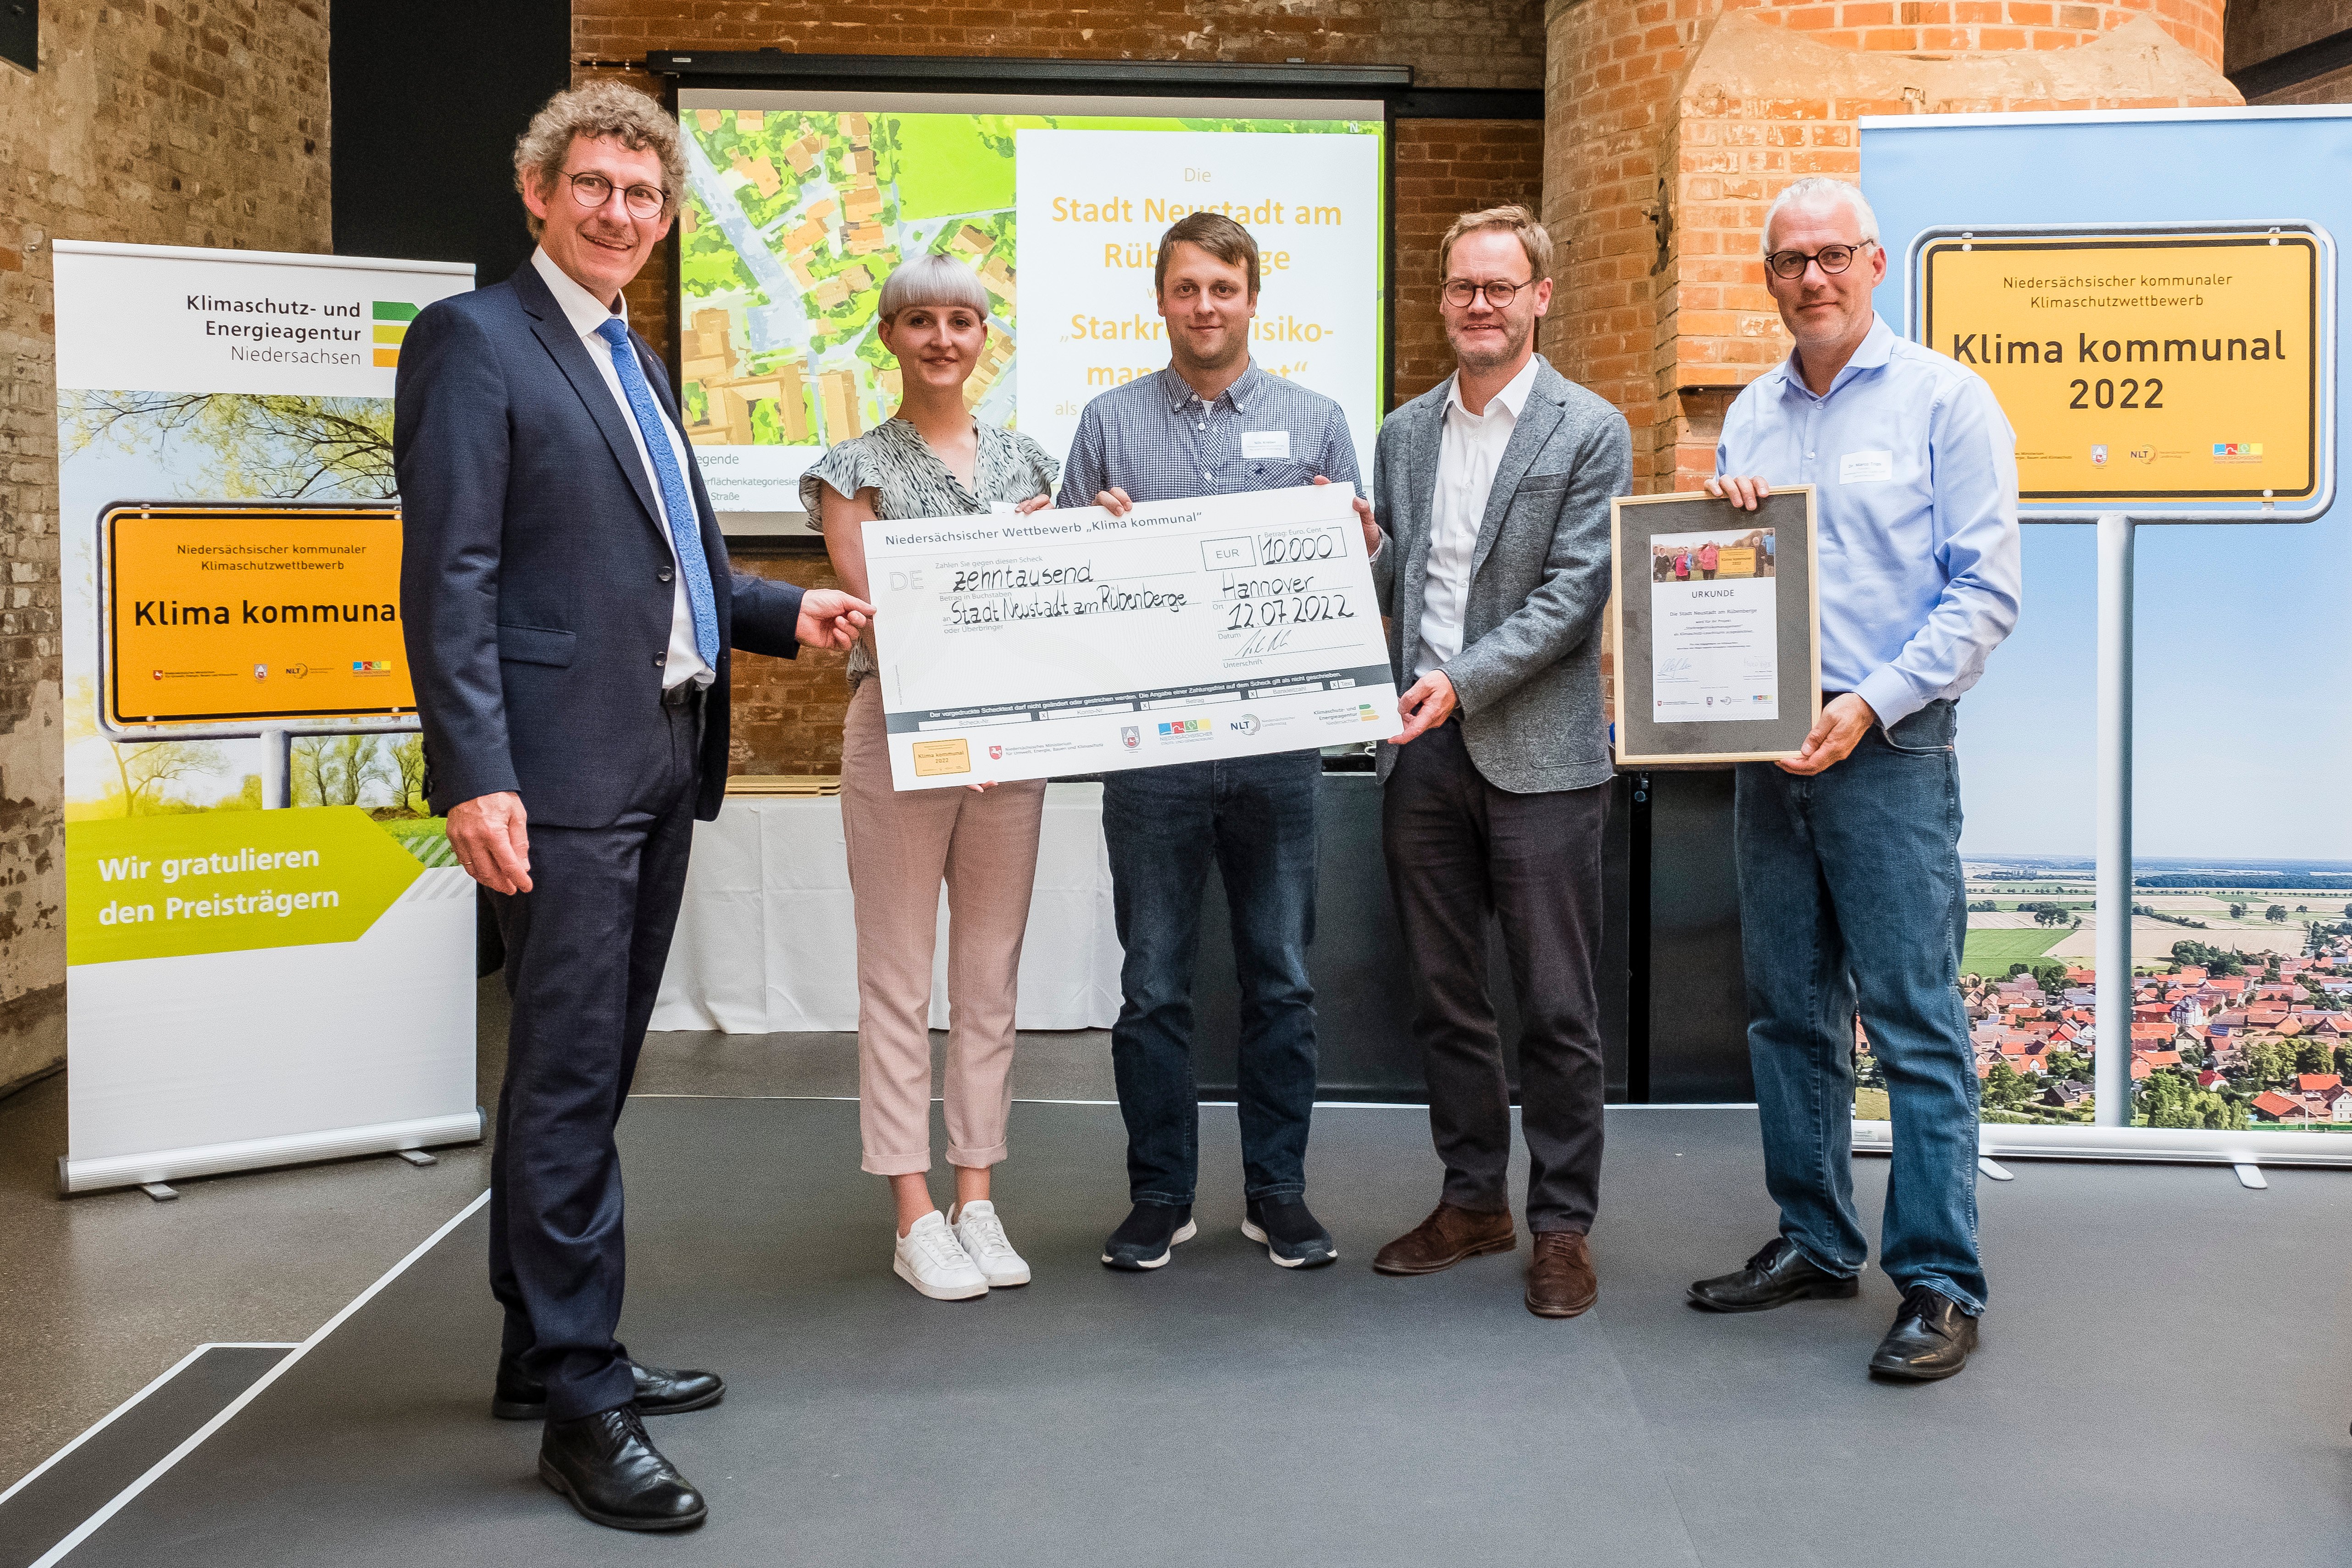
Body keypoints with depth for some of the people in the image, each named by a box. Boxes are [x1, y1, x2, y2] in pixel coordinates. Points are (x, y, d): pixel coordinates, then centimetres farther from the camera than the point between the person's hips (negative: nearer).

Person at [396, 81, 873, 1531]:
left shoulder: (638, 364, 21)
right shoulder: (475, 341, -5)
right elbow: (451, 579, -13)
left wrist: (789, 615, 9)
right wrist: (476, 775, -20)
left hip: (664, 762, 9)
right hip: (562, 771, -8)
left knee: (594, 1072, 15)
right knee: (570, 1077, -5)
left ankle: (550, 1347, 27)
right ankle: (581, 1403, 4)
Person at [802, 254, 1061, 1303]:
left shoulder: (1024, 465, 13)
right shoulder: (856, 471, 2)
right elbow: (864, 612, -6)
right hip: (897, 732, -4)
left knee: (990, 974, 8)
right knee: (900, 978, -1)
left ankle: (976, 1201, 17)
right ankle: (916, 1220, 6)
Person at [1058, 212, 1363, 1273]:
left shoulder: (1315, 421, 9)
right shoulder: (1109, 421, 8)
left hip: (1277, 738, 0)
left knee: (1282, 980, 7)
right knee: (1154, 982, 6)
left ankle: (1278, 1190, 19)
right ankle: (1159, 1194, 18)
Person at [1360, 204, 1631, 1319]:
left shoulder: (1589, 431, -3)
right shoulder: (1403, 433, 13)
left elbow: (1574, 593, -10)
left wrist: (1462, 680, -19)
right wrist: (1358, 552, -6)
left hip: (1538, 753, -5)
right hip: (1422, 751, 5)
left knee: (1557, 1007, 1)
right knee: (1445, 997, 13)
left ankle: (1563, 1224, 14)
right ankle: (1473, 1199, 27)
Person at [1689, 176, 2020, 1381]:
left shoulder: (1943, 398, -2)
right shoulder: (1751, 414, 14)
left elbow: (1985, 590, -8)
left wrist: (1871, 705, -17)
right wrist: (1719, 517, -1)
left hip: (1890, 751, -6)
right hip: (1770, 749, 6)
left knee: (1915, 1021, -5)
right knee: (1789, 1010, 11)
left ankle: (1940, 1282, 3)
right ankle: (1814, 1241, 24)